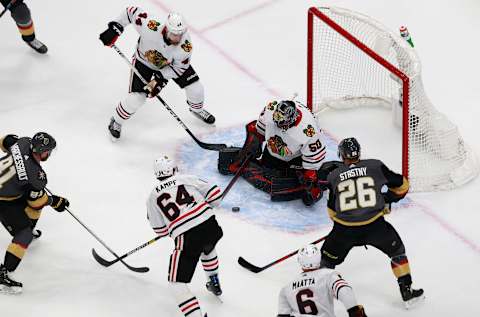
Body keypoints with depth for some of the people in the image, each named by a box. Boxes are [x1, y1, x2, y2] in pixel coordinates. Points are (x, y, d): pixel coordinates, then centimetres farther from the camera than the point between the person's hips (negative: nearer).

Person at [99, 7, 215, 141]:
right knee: (136, 98, -13)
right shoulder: (150, 28, -42)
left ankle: (197, 109, 38)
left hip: (171, 64, 2)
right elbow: (133, 11, -27)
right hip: (144, 61, -2)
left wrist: (161, 77, -30)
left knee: (195, 88, 1)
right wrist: (115, 28, -26)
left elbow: (180, 67, -20)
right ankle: (116, 121, 17)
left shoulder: (186, 45, -36)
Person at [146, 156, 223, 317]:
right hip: (210, 225, 4)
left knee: (177, 282, 5)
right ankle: (214, 284, 58)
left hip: (186, 237, -4)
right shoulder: (188, 179, 11)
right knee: (207, 248, 41)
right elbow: (215, 194, 8)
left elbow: (160, 230, 17)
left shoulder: (153, 197, 11)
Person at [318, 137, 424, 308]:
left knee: (328, 258, 23)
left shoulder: (333, 175, 10)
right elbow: (401, 185, 15)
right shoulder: (375, 166, 5)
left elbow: (332, 211, 16)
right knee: (397, 251, 22)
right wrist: (387, 199, 32)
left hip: (344, 230, 1)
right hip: (374, 226, -1)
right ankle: (407, 292, 22)